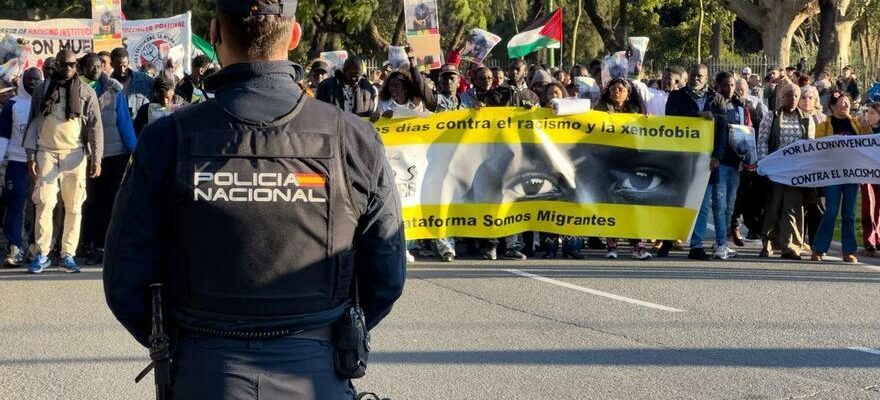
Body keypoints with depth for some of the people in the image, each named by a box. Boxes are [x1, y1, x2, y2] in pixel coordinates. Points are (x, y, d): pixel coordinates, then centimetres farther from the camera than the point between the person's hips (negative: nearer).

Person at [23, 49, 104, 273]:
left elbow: (95, 126, 4)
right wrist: (31, 155, 2)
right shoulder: (43, 90, 8)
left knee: (74, 207, 1)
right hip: (47, 153, 0)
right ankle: (42, 253, -4)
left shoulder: (86, 92, 6)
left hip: (75, 155, 0)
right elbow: (33, 123, 9)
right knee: (44, 203, -10)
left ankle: (68, 255, 7)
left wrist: (96, 158, -4)